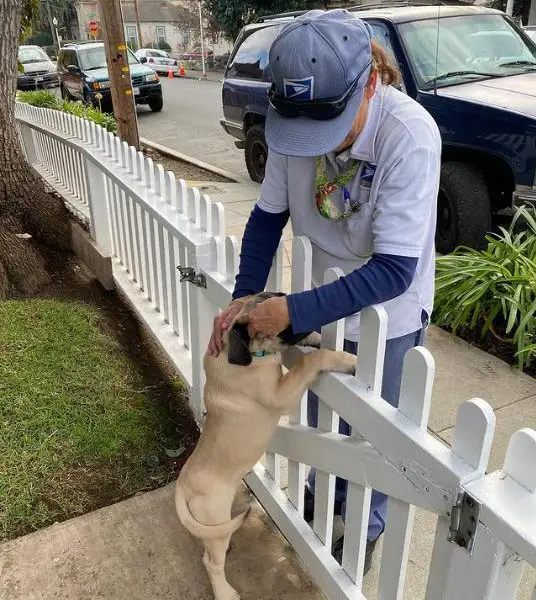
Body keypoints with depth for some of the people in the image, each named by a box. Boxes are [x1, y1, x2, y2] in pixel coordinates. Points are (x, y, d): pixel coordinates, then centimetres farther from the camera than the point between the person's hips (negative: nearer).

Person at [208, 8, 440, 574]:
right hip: (326, 298, 5)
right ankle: (322, 492, 55)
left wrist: (294, 311, -32)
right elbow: (268, 215, -5)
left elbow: (394, 270, -30)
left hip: (388, 314, -4)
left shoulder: (410, 136, -31)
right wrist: (242, 299, -15)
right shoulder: (294, 120, -17)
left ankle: (366, 527, 45)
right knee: (319, 411, 24)